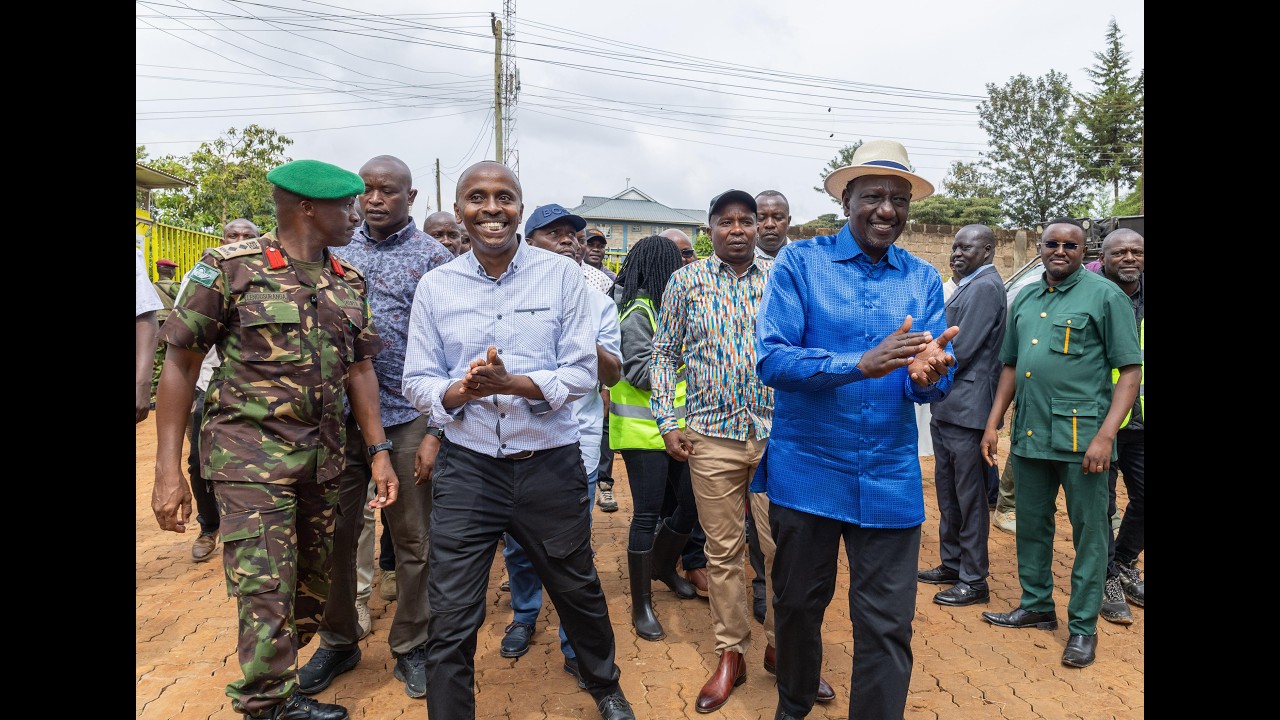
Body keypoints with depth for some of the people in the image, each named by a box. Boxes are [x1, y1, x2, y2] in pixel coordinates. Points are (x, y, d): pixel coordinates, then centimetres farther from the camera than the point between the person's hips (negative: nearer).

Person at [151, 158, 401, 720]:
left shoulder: (350, 282, 8)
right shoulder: (230, 268, -8)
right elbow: (180, 363, -5)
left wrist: (379, 451, 5)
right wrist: (168, 470, -9)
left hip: (324, 458, 6)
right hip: (251, 457, -6)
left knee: (313, 584, 14)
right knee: (266, 597, -6)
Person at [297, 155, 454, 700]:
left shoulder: (433, 257, -1)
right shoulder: (336, 250, 10)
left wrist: (440, 426, -10)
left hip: (406, 417, -3)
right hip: (339, 415, 3)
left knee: (413, 539, 7)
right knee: (335, 534, 10)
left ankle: (411, 645, 25)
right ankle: (338, 640, 31)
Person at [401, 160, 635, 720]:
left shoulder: (562, 276, -4)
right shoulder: (435, 286, 1)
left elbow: (583, 374, -8)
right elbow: (417, 382, 1)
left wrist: (509, 383, -23)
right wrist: (459, 392, -21)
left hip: (551, 464, 0)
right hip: (466, 467, 1)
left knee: (578, 591, 20)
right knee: (451, 617, 4)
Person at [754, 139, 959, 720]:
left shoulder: (923, 279, 4)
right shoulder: (800, 261, -5)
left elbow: (932, 386, -1)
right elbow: (771, 359, -16)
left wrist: (929, 375, -25)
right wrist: (862, 364, -27)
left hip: (890, 481, 2)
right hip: (806, 471, -1)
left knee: (888, 626, 5)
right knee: (799, 605, 18)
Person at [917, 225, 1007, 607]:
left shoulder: (985, 288, -14)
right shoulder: (966, 287, 17)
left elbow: (960, 350, -19)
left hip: (967, 408, -10)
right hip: (946, 407, 10)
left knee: (969, 497, 0)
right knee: (947, 492, 18)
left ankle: (974, 581, 11)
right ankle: (951, 564, 31)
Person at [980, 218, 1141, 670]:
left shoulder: (1105, 296, -4)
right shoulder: (1025, 299, 13)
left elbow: (1130, 371, -8)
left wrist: (1105, 436, -17)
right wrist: (993, 424, 11)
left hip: (1081, 436, -5)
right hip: (1029, 434, 6)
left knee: (1089, 533, 5)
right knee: (1032, 526, 16)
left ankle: (1083, 625, 19)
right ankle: (1036, 607, 32)